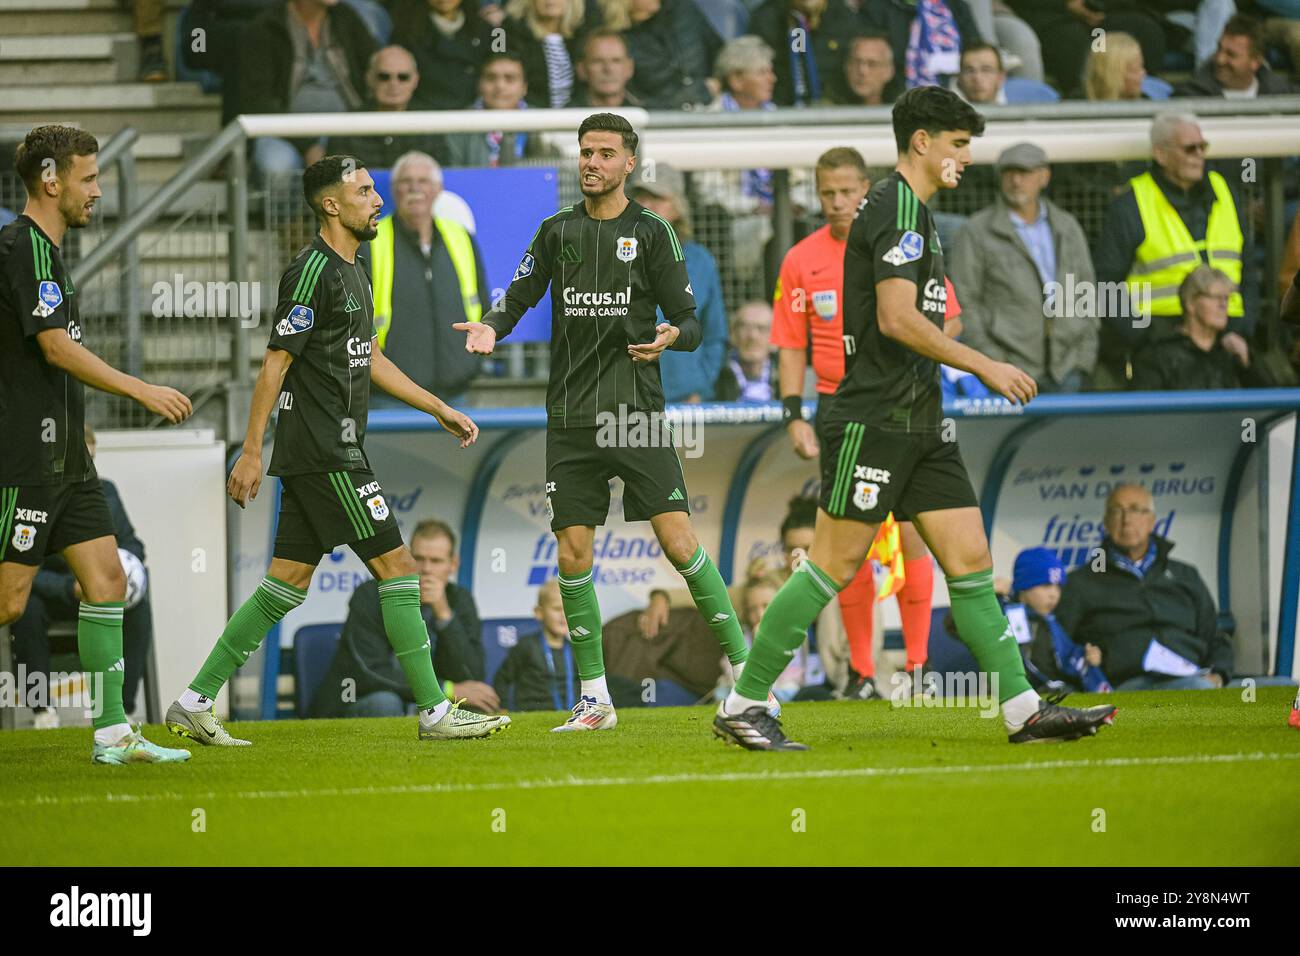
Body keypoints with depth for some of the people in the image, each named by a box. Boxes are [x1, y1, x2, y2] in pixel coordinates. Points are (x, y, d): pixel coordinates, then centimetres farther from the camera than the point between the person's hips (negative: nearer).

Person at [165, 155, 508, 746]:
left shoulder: (351, 270, 18)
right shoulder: (313, 270, -13)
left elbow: (369, 359, 27)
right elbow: (275, 363, -15)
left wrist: (440, 409, 26)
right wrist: (251, 453, -17)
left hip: (335, 450, 10)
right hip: (324, 456, -10)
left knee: (287, 583, 9)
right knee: (397, 567, -8)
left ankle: (195, 703, 10)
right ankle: (435, 713, -4)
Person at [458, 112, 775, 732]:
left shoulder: (650, 232, 3)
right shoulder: (558, 231, 11)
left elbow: (690, 320, 2)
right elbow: (518, 297, 13)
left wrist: (672, 335, -21)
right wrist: (491, 327, -8)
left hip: (637, 414, -3)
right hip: (571, 419, 3)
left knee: (679, 543, -12)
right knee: (572, 556, -1)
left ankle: (742, 664, -2)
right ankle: (594, 698, 7)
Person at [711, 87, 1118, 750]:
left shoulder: (913, 210, 19)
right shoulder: (895, 206, -12)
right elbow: (898, 318, -21)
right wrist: (983, 366, -18)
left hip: (919, 423, 10)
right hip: (873, 420, -10)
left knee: (970, 560, 4)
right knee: (835, 565, -7)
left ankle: (1022, 708, 2)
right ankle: (742, 705, -1)